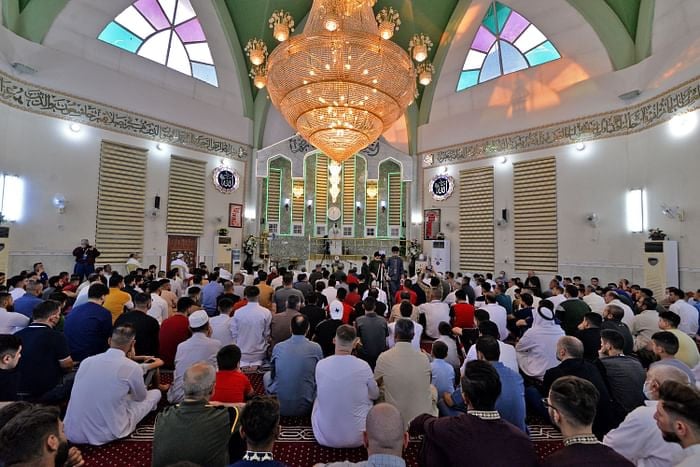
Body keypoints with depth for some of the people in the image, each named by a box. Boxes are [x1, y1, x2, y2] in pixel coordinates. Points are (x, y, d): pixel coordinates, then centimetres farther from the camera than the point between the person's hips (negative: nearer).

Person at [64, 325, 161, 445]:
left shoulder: (86, 361, -1)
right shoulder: (133, 367, -15)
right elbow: (141, 397, 7)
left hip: (72, 434, 6)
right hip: (105, 435, -6)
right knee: (156, 393, 12)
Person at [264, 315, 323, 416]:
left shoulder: (278, 347, -5)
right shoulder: (316, 348, -9)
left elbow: (273, 374, 11)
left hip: (279, 407, 1)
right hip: (304, 408, -1)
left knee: (267, 375, 26)